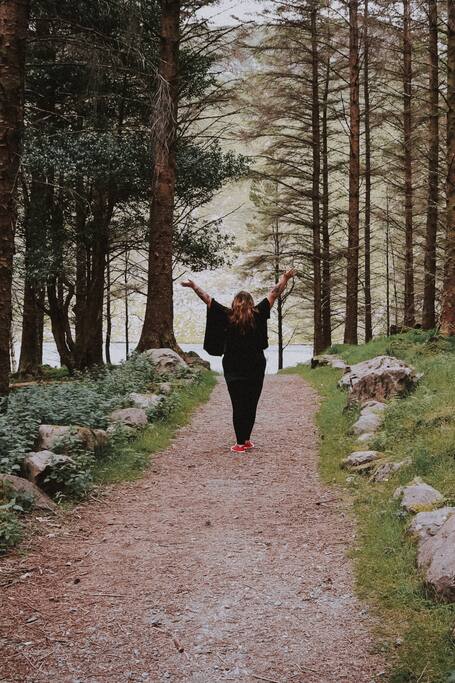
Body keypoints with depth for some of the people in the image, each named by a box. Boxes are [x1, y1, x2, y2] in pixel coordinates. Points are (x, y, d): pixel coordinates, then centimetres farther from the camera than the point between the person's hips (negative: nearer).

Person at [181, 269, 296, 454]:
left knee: (238, 405, 0)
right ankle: (247, 440, 15)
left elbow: (207, 298, 2)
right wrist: (285, 279, 17)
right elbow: (273, 294, 6)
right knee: (251, 405, 10)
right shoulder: (258, 315, -4)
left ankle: (241, 443, -1)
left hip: (234, 370, -1)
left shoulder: (228, 316, -5)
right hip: (256, 369, 1)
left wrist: (193, 286, 13)